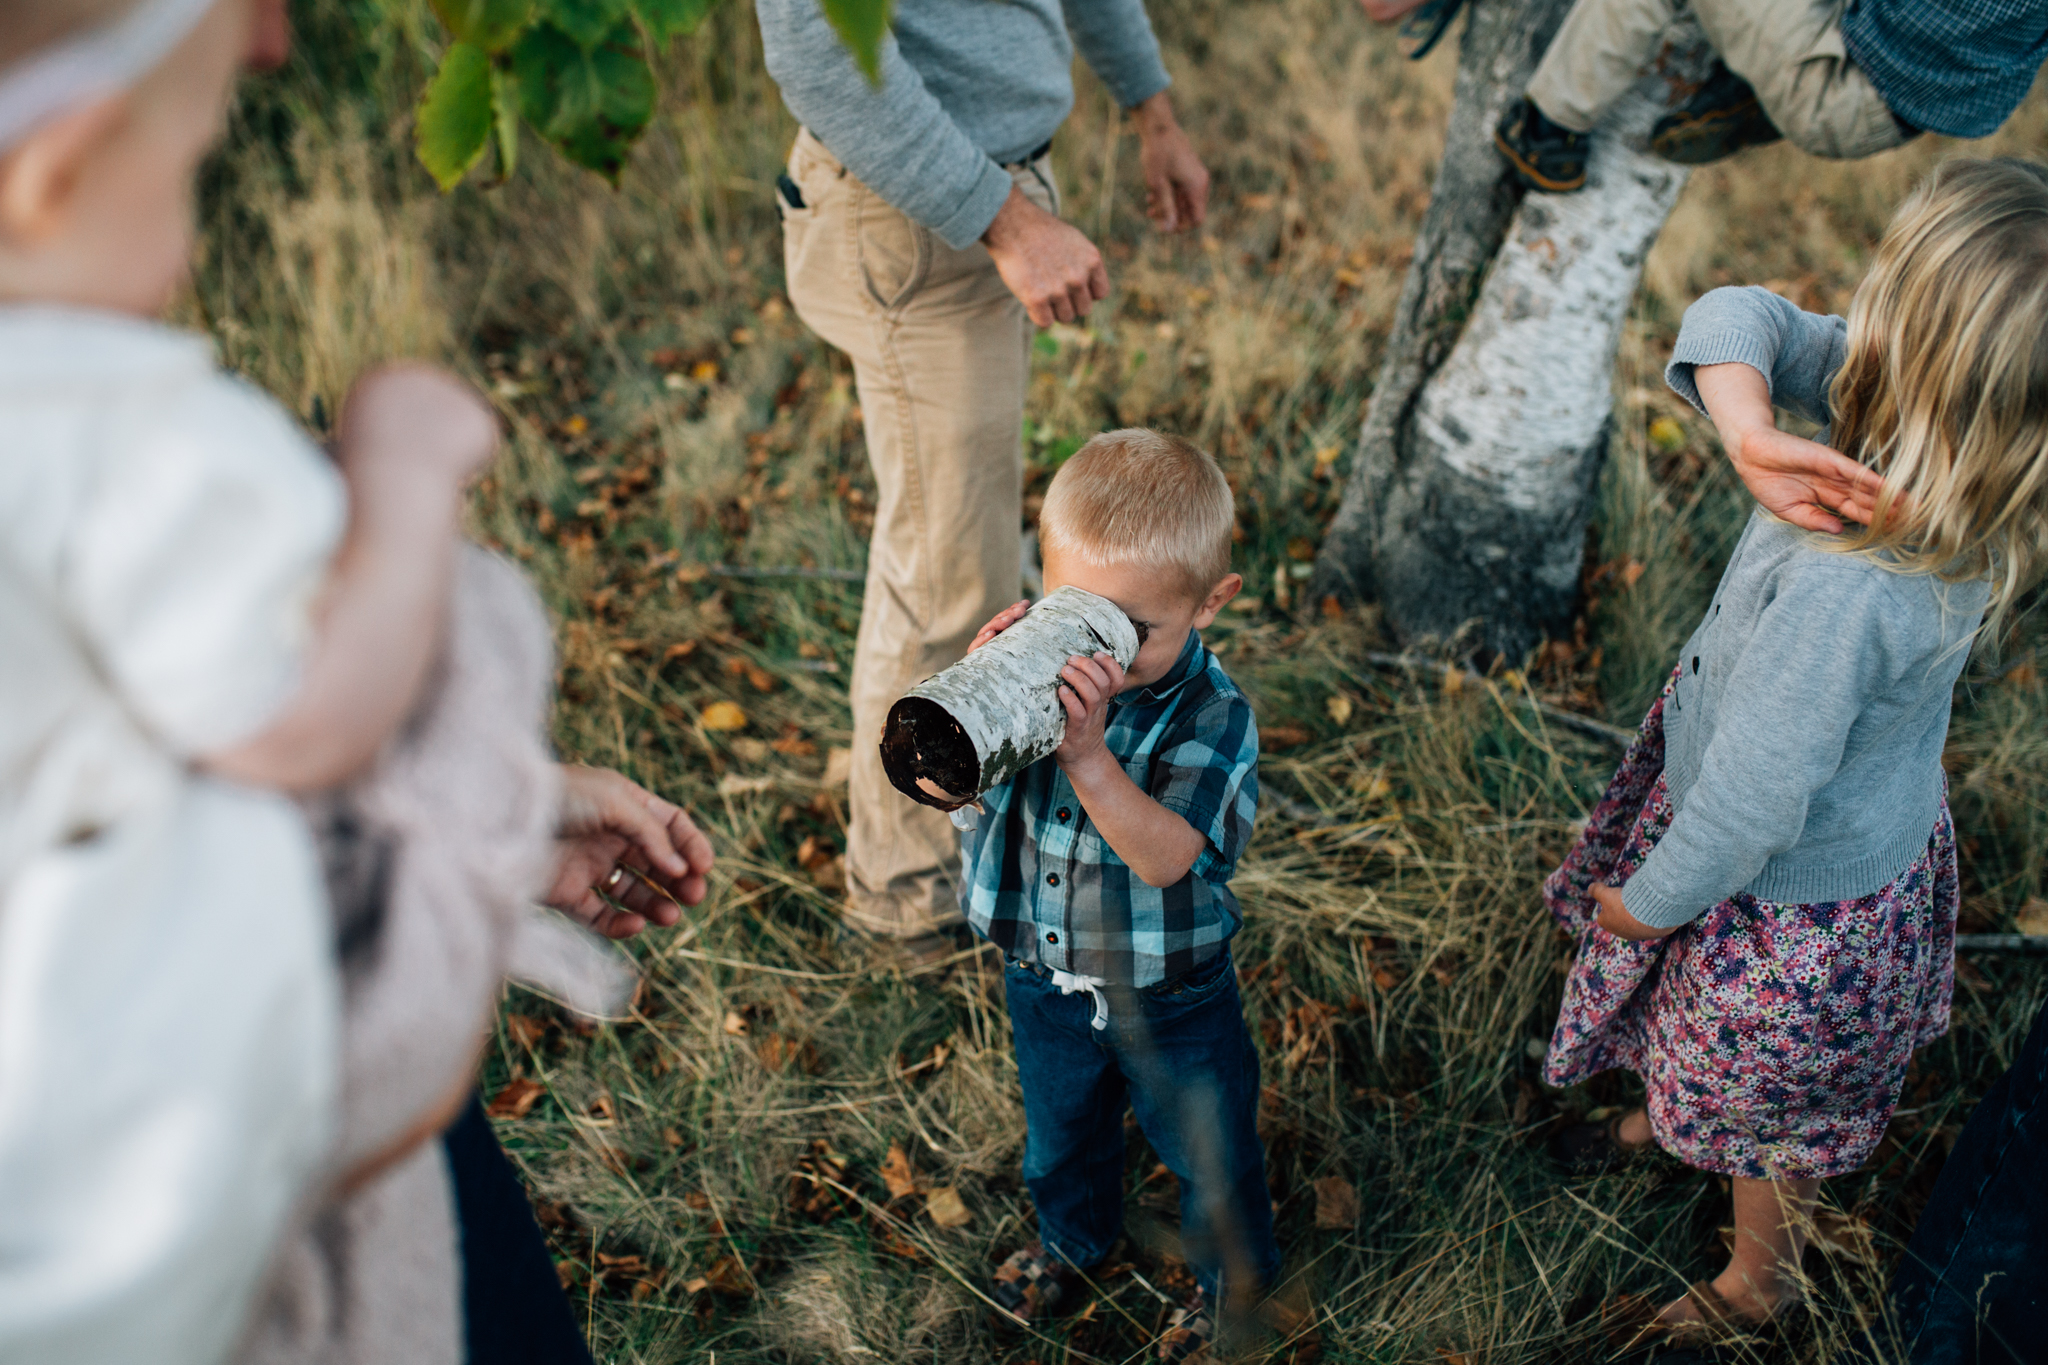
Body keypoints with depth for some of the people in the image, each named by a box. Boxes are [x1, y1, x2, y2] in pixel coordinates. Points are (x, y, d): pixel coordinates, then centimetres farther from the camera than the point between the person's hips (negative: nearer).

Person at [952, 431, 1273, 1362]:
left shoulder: (1212, 715, -28)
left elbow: (1166, 858, -37)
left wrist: (1089, 757, -51)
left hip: (1171, 997, -3)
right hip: (1043, 977, 4)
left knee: (1206, 1146, 21)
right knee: (1061, 1130, 31)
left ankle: (1232, 1273, 51)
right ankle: (1073, 1236, 62)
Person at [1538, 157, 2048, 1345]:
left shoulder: (1846, 587, -45)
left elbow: (1753, 801, -33)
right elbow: (1734, 322, -17)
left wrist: (1642, 902, -13)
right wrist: (1756, 434, -39)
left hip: (1794, 895, -7)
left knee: (1760, 1110, 25)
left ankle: (1760, 1282, 55)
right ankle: (1668, 1117, 68)